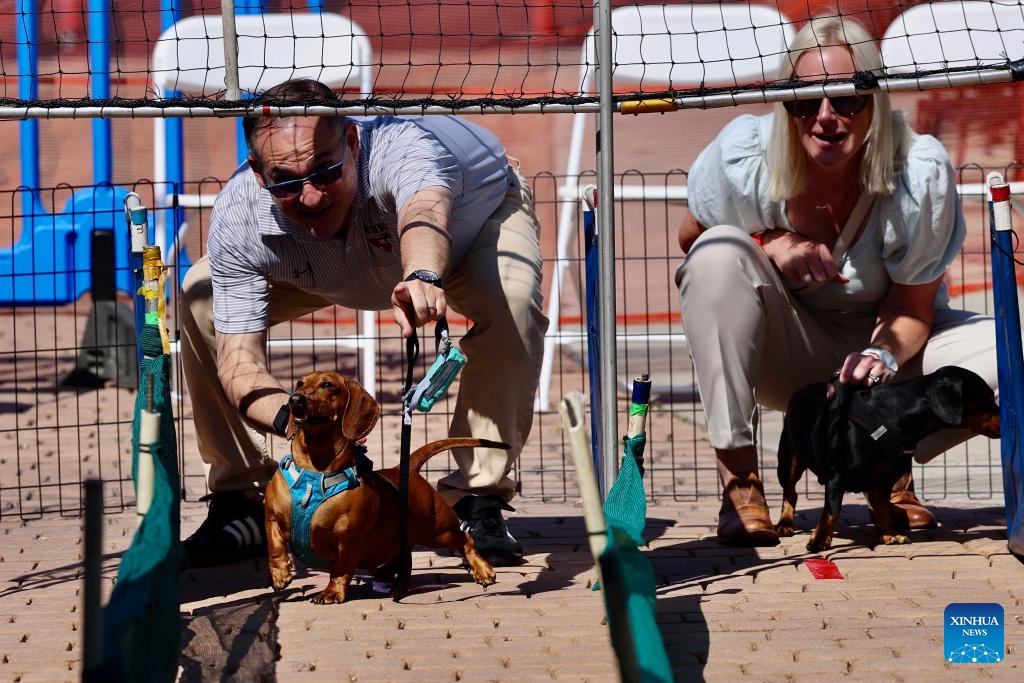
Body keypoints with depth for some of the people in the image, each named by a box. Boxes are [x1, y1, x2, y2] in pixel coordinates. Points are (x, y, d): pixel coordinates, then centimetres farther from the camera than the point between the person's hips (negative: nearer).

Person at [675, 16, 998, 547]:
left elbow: (912, 306, -13)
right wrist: (771, 242, -21)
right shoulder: (743, 155, -22)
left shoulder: (921, 173, -23)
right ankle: (738, 479, -26)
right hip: (782, 358, 0)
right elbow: (690, 239, -1)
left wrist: (883, 353, -36)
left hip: (884, 346, 0)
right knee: (721, 253, -30)